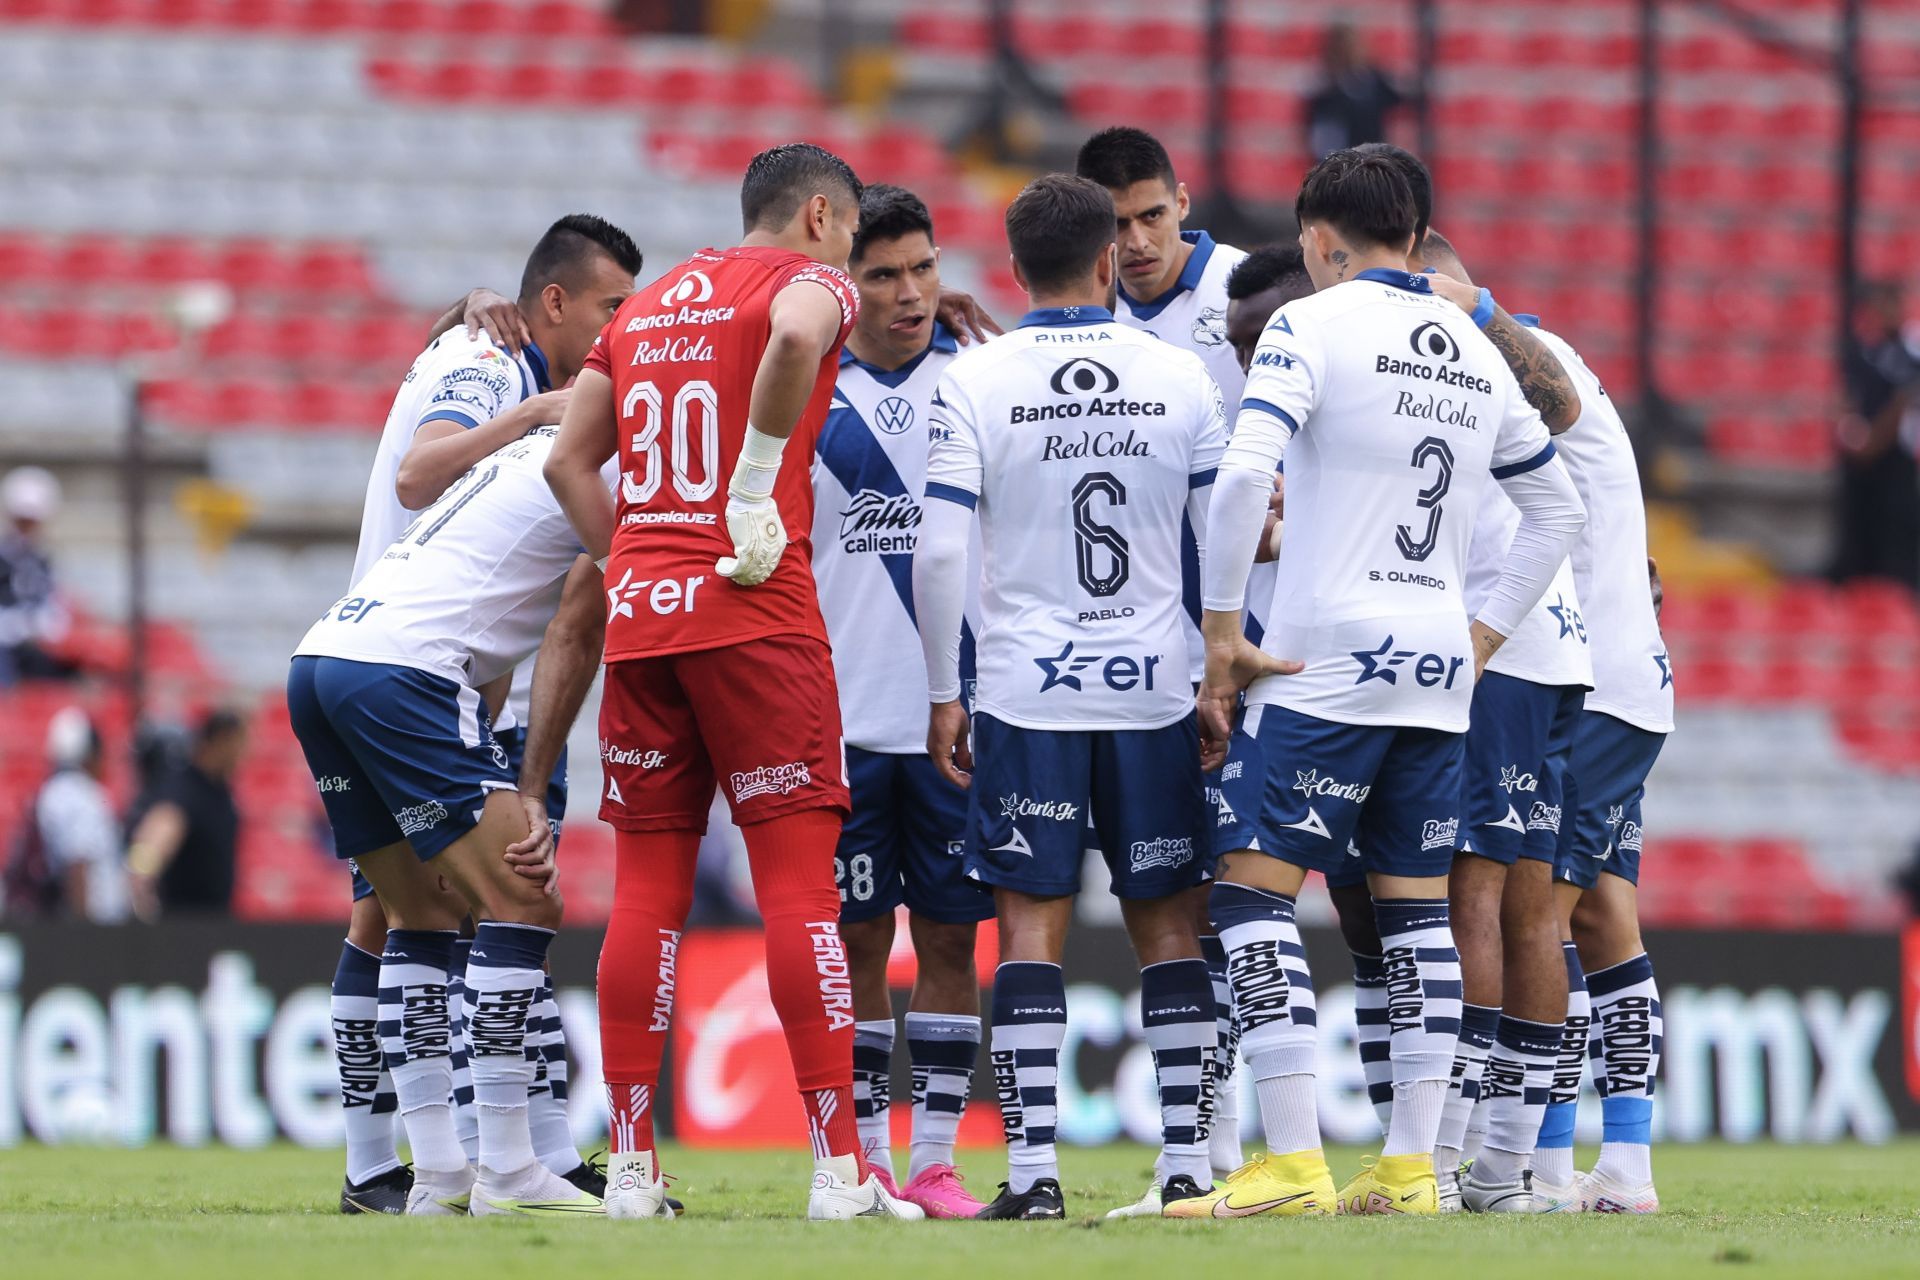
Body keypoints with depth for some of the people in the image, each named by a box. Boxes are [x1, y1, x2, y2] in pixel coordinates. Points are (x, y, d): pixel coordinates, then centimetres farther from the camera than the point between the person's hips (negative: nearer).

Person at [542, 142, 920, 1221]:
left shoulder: (649, 305, 21)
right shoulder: (812, 281, 1)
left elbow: (569, 460, 21)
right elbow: (794, 337, -24)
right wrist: (756, 493, -17)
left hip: (639, 609, 6)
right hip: (755, 607, -6)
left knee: (647, 890, 8)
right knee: (799, 880, -6)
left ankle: (632, 1165, 7)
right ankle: (840, 1168, -9)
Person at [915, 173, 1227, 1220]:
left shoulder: (975, 382, -4)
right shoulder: (1180, 378, 2)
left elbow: (938, 551, -8)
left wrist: (943, 694, 1)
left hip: (1025, 692, -2)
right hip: (1153, 689, 2)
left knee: (1030, 925, 0)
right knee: (1166, 924, 9)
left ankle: (1033, 1170, -6)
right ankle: (1189, 1162, 7)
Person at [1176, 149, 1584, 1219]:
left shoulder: (1313, 326, -5)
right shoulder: (1478, 352, 15)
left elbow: (1245, 475, -17)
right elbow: (1558, 511, 23)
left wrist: (1223, 636, -10)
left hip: (1326, 662, -6)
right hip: (1442, 670, 6)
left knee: (1256, 889, -4)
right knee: (1418, 908, 10)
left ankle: (1295, 1166, -12)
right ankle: (1412, 1168, 7)